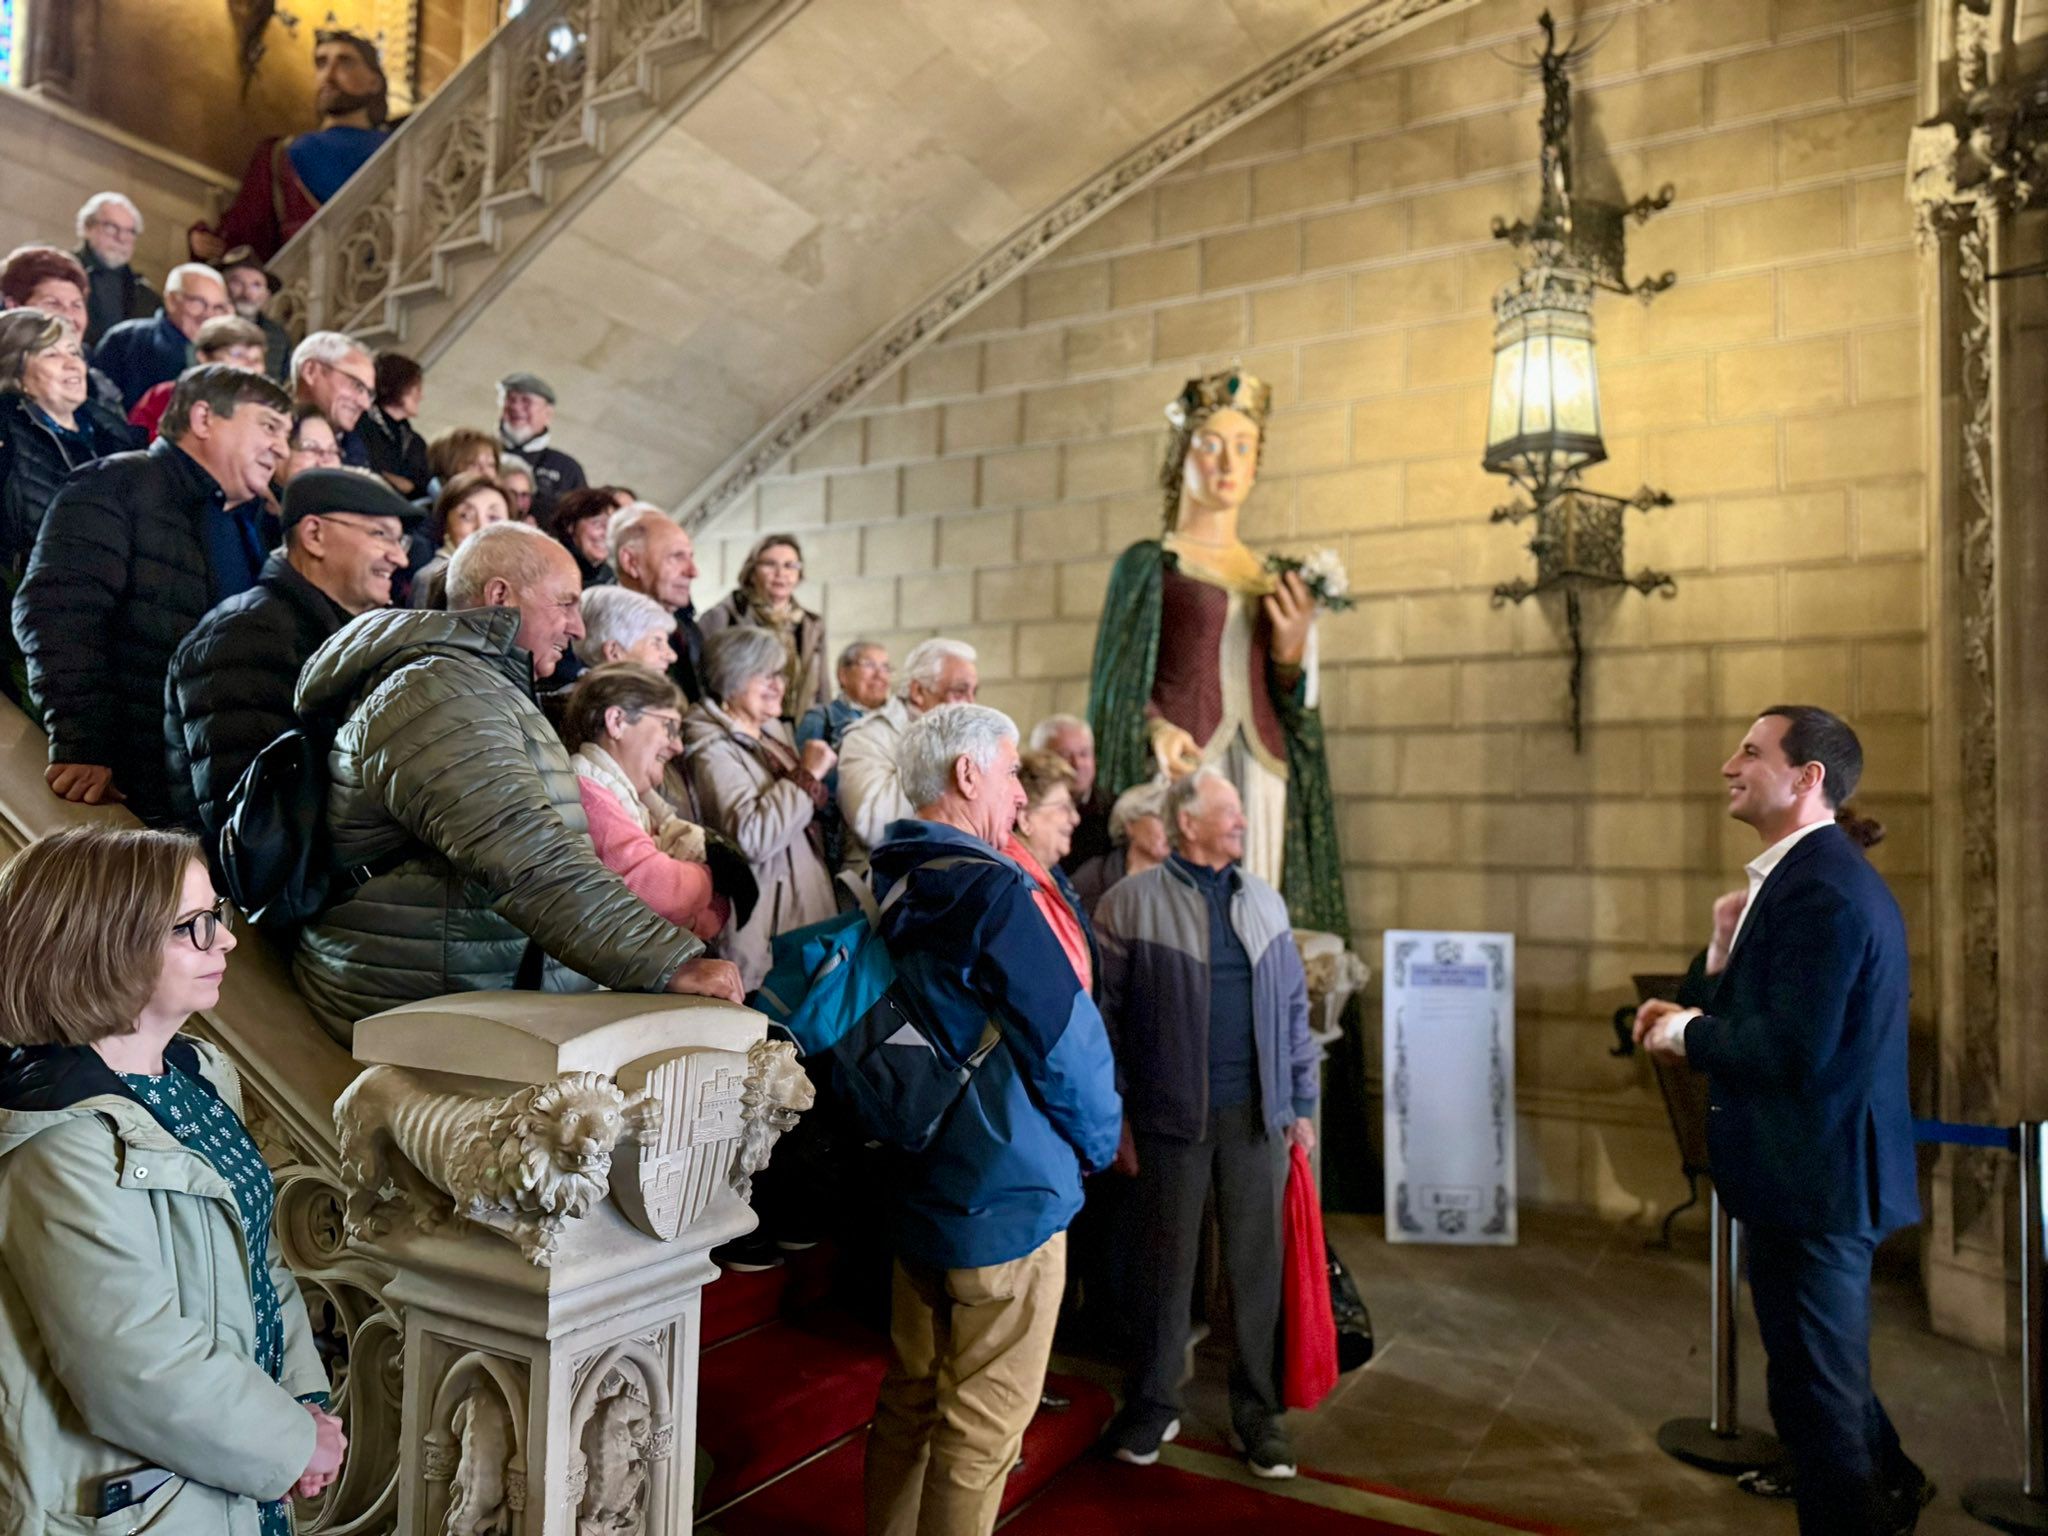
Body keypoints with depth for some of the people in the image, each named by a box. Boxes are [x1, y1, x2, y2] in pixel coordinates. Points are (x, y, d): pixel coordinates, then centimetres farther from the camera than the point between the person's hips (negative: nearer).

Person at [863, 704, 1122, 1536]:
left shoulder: (892, 890, 5)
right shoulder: (990, 892, -21)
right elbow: (1068, 1037, -18)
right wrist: (1096, 1143, -2)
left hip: (918, 1186, 8)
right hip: (1010, 1194, -8)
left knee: (910, 1401, 21)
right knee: (982, 1429, 6)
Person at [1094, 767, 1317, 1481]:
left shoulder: (1264, 901, 10)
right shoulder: (1132, 903, -5)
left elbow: (1293, 1007, 13)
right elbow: (1105, 1013, -4)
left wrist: (1302, 1103, 10)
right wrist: (1112, 1114, -6)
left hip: (1256, 1114, 4)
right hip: (1171, 1116, -3)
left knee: (1256, 1263, 11)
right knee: (1165, 1266, 9)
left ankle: (1257, 1410, 27)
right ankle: (1152, 1406, 27)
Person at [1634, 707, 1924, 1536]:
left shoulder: (1820, 888, -23)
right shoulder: (1806, 875, 10)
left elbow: (1791, 1048, -29)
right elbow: (1743, 1016, 12)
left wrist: (1688, 1034, -14)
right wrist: (1724, 954, -5)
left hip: (1813, 1179, -10)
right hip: (1814, 1171, 10)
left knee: (1814, 1384, 7)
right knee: (1824, 1368, 27)